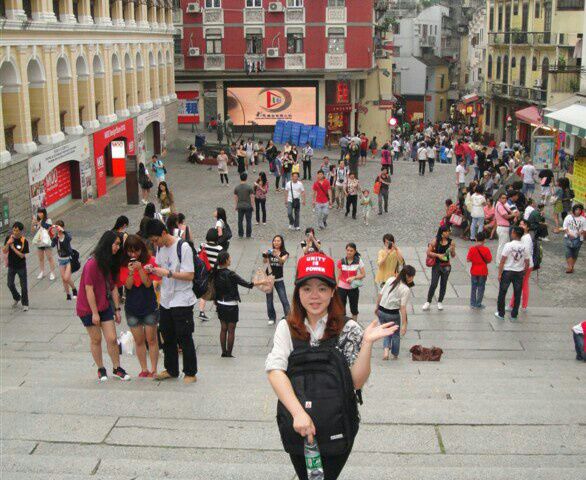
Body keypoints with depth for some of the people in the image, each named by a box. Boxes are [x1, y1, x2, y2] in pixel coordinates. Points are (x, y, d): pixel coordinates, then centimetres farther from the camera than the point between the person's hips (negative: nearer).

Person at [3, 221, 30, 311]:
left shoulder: (24, 241, -15)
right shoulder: (8, 238, -6)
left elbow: (22, 255, -17)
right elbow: (4, 252, -9)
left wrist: (13, 248, -24)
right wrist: (8, 243, -24)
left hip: (21, 267, -3)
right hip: (11, 266, 3)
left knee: (24, 286, 4)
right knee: (10, 284, 11)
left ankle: (25, 304, 18)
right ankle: (17, 298, 37)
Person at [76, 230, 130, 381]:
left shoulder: (111, 263, 3)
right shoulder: (92, 263, -20)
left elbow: (113, 287, 6)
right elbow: (88, 289, -19)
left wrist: (117, 309, 4)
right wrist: (94, 313, -17)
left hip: (105, 306, 6)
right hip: (88, 308, -6)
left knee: (112, 339, 1)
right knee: (96, 339, 6)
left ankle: (117, 369, 14)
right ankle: (101, 369, 22)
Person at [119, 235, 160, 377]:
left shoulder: (149, 261, -7)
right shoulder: (124, 264, -3)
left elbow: (148, 283, -12)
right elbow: (128, 286, -8)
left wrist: (140, 268, -25)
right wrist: (130, 272, -25)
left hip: (149, 305, -2)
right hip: (132, 306, 2)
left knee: (151, 339, 4)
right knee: (138, 340, 9)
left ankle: (153, 370, 12)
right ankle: (144, 369, 19)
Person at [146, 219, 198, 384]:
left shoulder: (183, 247, -16)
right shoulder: (161, 248, 7)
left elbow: (190, 275, -19)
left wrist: (168, 273, -27)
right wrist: (152, 270, -3)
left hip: (182, 301, -8)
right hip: (165, 300, 8)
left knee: (184, 338, -1)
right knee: (167, 336, 16)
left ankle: (191, 373, 10)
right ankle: (171, 370, 29)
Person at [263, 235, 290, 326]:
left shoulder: (284, 253, -1)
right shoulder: (270, 252, 1)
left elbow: (282, 261, -22)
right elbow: (264, 261, -14)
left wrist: (277, 256, -43)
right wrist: (265, 255, -35)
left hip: (279, 279, -1)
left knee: (284, 299, -6)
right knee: (269, 299, 7)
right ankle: (271, 318, 19)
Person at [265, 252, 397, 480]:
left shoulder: (348, 329, -7)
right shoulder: (287, 327, -4)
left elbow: (356, 381, -12)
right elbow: (275, 371, -17)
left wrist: (367, 342, -24)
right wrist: (298, 412, -28)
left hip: (337, 428, -2)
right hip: (297, 427, 2)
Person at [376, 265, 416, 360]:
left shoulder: (390, 279, -1)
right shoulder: (406, 290, -17)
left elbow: (380, 294, 4)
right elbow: (403, 308, -19)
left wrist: (377, 307, 18)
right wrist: (404, 324, -16)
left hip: (381, 311, 5)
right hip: (393, 314, -5)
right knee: (395, 335, 19)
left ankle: (386, 349, 2)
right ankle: (395, 355, 32)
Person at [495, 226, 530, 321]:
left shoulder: (508, 245, -14)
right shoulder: (524, 247, -2)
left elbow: (502, 261, -13)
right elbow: (527, 263, 2)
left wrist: (499, 274, -7)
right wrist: (523, 273, 15)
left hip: (507, 272, -3)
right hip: (519, 273, 3)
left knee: (502, 293, 10)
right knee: (517, 294, 12)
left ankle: (501, 314, 15)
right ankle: (514, 315, 17)